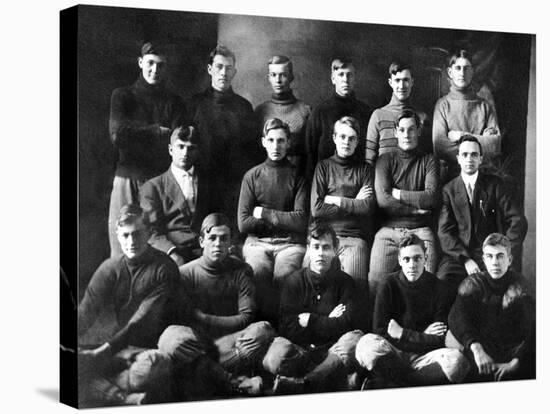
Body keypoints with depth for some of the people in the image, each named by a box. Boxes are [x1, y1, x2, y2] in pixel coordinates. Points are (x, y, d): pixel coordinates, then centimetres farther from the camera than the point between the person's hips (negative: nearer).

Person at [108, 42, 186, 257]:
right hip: (128, 180, -1)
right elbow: (118, 135, -4)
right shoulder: (122, 96, 11)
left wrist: (136, 133, -9)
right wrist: (156, 131, -4)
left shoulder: (174, 102, 14)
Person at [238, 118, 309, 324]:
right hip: (257, 241, 1)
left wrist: (264, 213, -2)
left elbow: (301, 222, -3)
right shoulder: (252, 176, 10)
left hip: (290, 243, 0)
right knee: (259, 272, -32)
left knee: (284, 274, -32)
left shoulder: (297, 176, 9)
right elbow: (243, 224, 3)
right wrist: (283, 219, 0)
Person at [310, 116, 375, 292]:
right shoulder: (324, 167, 12)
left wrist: (334, 200, -1)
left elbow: (368, 207, -2)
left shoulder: (364, 169, 14)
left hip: (355, 239, 0)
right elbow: (316, 209, -1)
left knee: (354, 282, -23)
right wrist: (354, 204, 0)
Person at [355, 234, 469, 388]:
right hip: (391, 355, -1)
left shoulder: (437, 288, 1)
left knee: (457, 361, -32)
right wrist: (422, 336, -7)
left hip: (424, 356, 2)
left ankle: (386, 383, -25)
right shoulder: (389, 285, 0)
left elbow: (439, 340, -1)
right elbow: (379, 331, -5)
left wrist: (401, 334, -7)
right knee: (367, 344, -34)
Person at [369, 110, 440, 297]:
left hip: (420, 231, 0)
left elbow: (432, 198, -4)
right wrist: (416, 209, -4)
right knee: (375, 283, -15)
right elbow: (382, 200, -2)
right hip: (388, 230, 0)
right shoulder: (385, 160, 11)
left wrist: (397, 193, -1)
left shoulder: (429, 161, 12)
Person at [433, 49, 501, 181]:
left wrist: (462, 136, -7)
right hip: (451, 176, -2)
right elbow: (439, 148, -9)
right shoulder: (443, 104, 3)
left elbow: (495, 145, -2)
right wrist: (481, 140, -5)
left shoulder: (485, 106, 9)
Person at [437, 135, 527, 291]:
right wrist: (465, 259, -14)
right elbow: (444, 232, 0)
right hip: (459, 254, 0)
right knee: (442, 281, -30)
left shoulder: (494, 184, 9)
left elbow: (518, 221, 4)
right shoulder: (449, 189, 8)